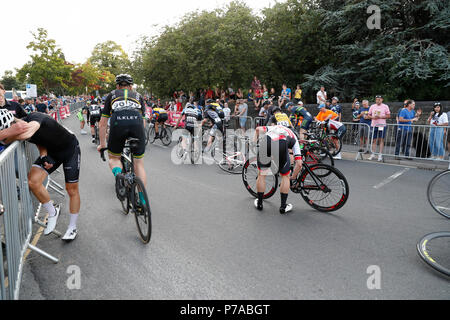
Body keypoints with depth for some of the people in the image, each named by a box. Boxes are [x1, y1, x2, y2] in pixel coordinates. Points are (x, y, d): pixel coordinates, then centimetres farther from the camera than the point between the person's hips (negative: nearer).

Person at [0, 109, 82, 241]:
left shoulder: (34, 117, -34)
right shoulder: (17, 130, -10)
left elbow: (26, 133, -57)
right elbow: (41, 144, 2)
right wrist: (44, 156, -17)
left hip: (70, 149, -6)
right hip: (51, 152, 6)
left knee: (72, 189, 2)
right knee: (33, 181, -16)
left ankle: (72, 227, 19)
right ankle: (53, 213, 9)